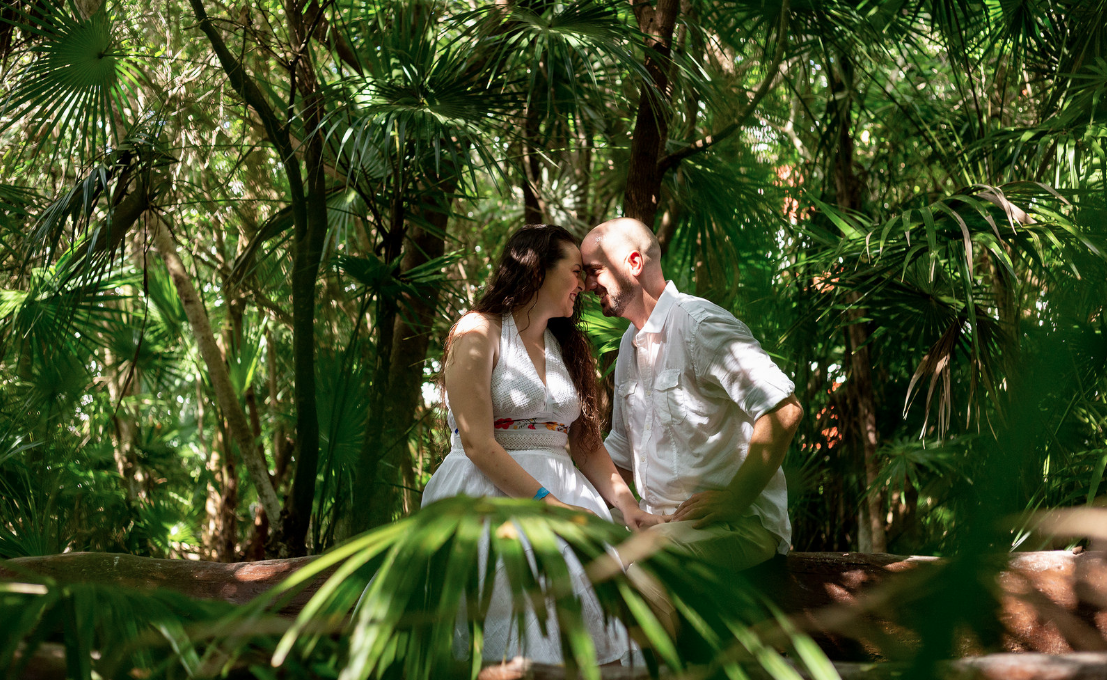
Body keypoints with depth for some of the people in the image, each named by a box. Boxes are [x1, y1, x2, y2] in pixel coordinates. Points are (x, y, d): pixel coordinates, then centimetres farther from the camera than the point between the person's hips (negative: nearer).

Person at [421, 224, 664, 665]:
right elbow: (477, 444, -11)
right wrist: (548, 502, -18)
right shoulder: (477, 332, -1)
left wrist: (629, 506, -1)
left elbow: (586, 443, 16)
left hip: (562, 494, 6)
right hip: (489, 494, -6)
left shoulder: (568, 348, 21)